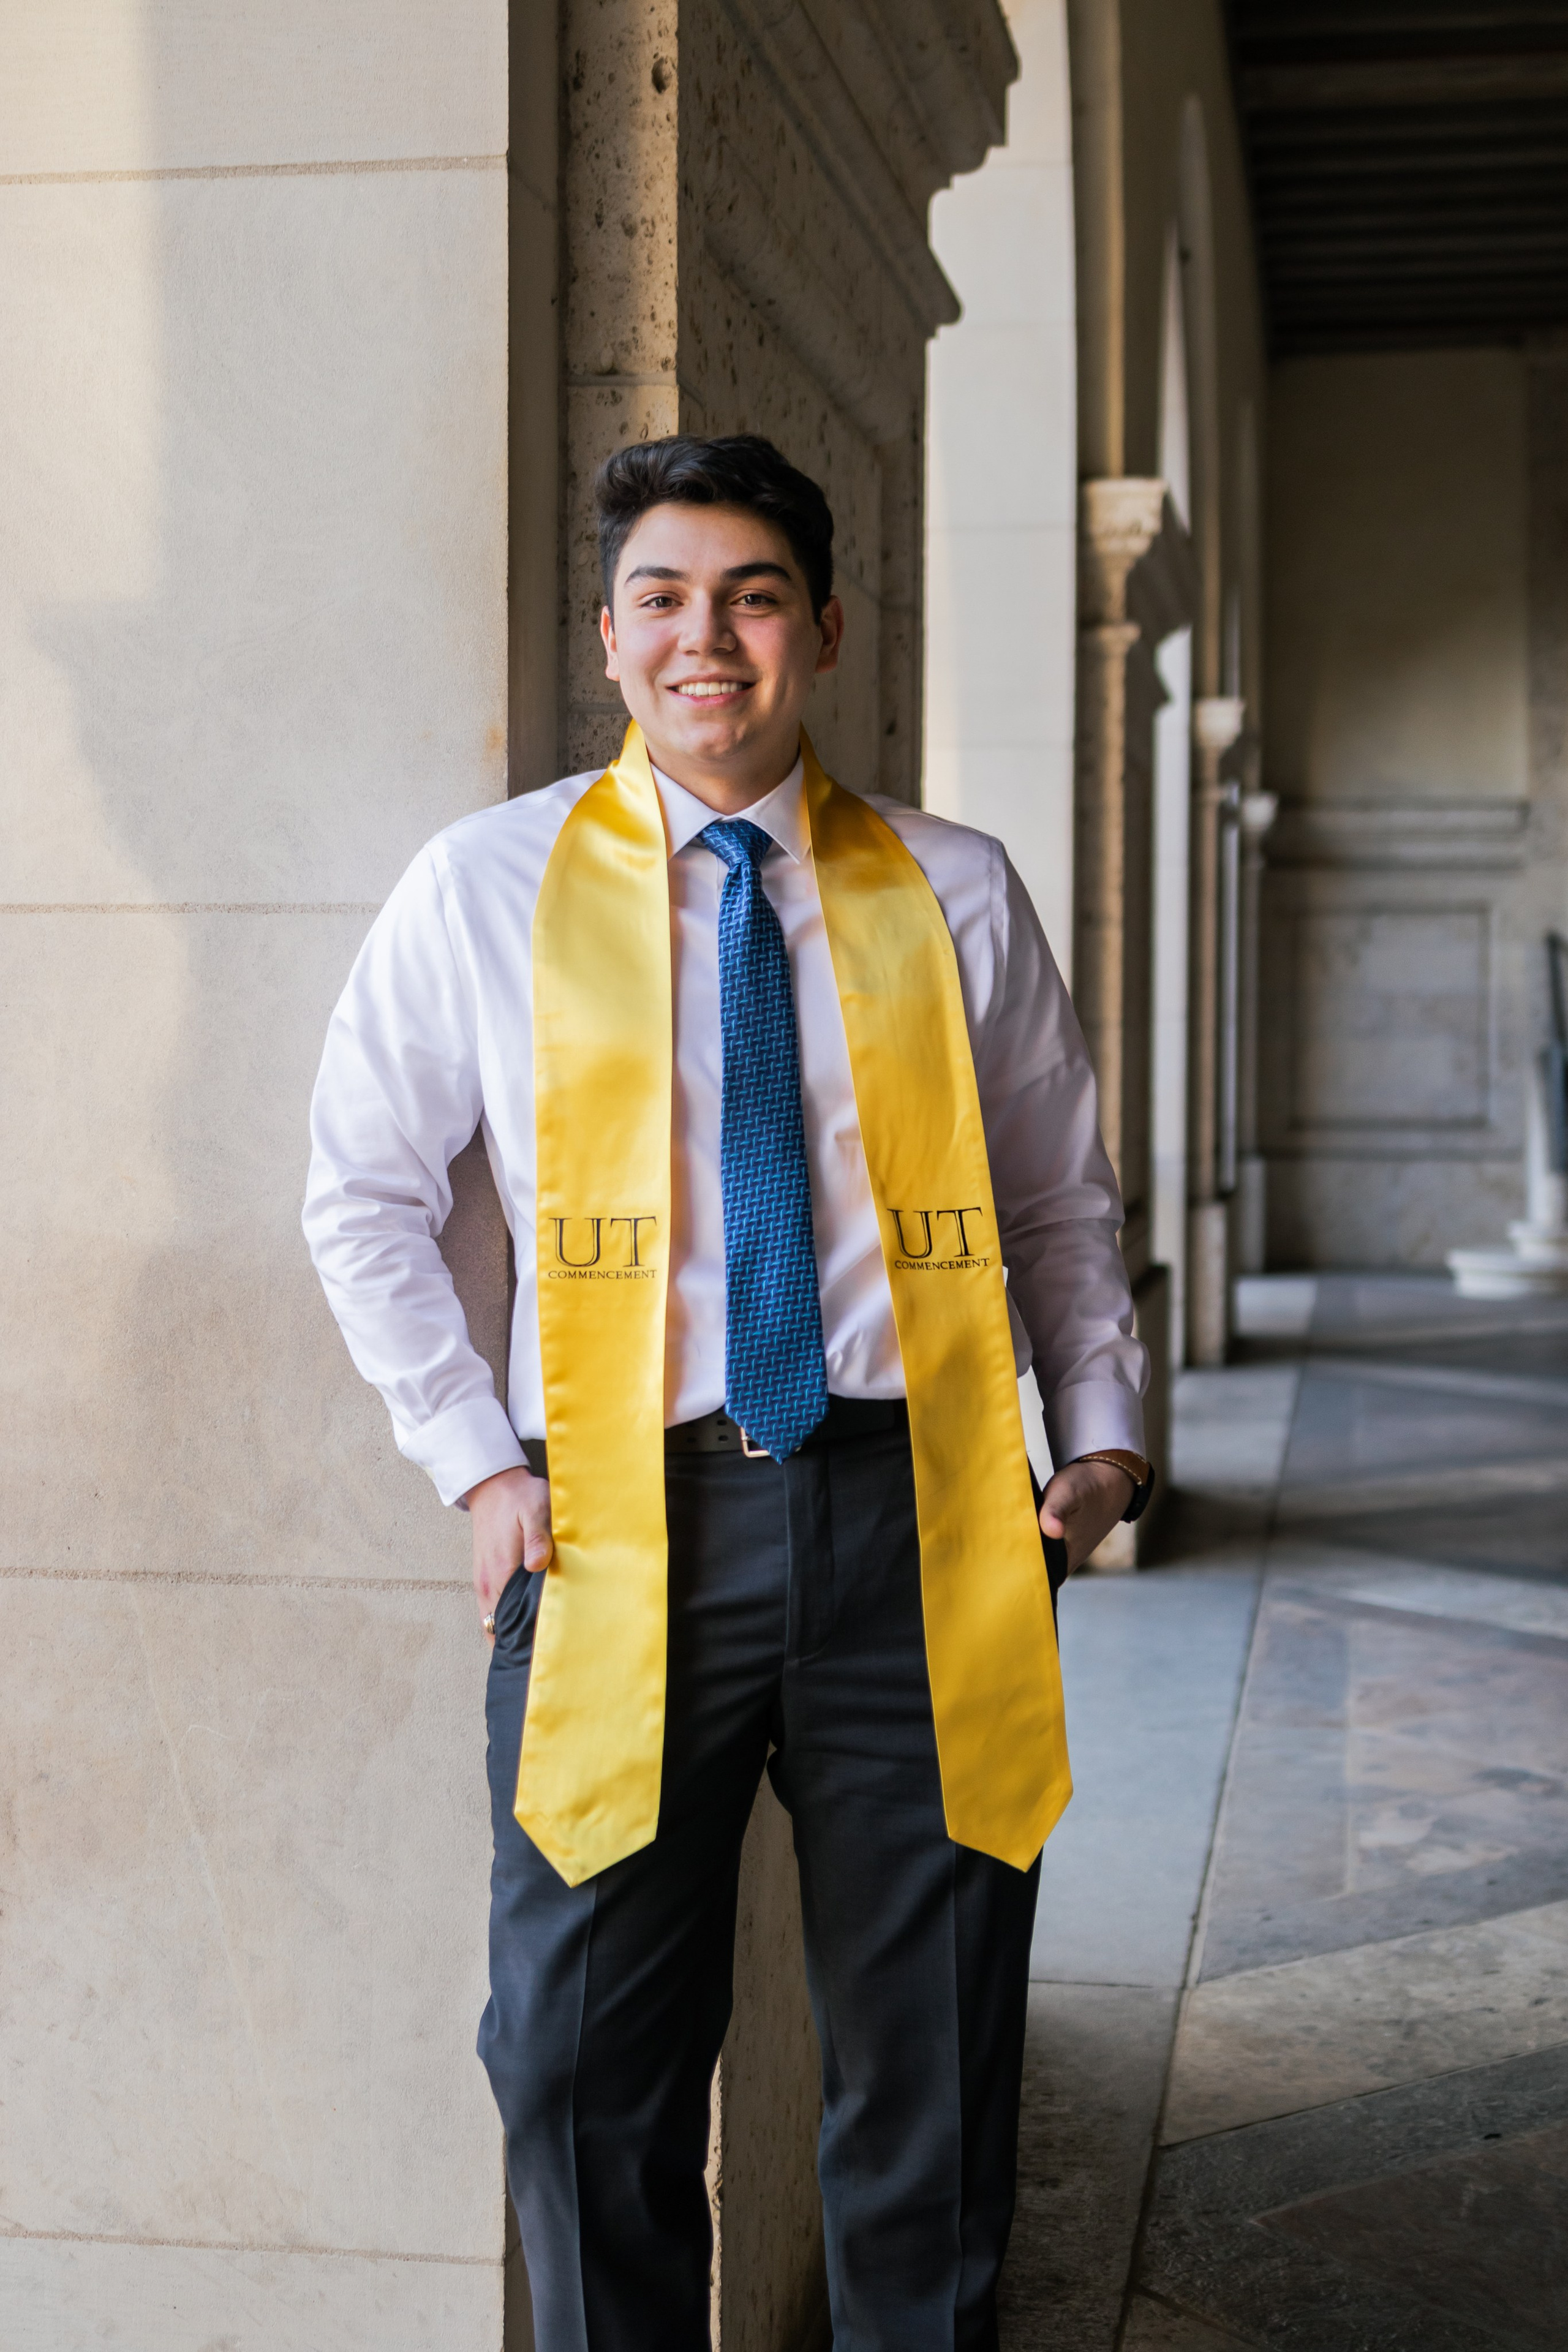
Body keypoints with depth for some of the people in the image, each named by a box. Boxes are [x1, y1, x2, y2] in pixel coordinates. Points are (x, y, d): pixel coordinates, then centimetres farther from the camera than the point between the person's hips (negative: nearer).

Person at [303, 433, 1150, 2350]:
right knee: (589, 2071, 4)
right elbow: (362, 1199, 11)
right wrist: (472, 1459, 2)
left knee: (930, 2074, 9)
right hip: (626, 1526, -1)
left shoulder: (955, 894, 7)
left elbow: (1060, 1204, 14)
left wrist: (1103, 1428, 0)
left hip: (918, 1520, 1)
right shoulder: (485, 890, 4)